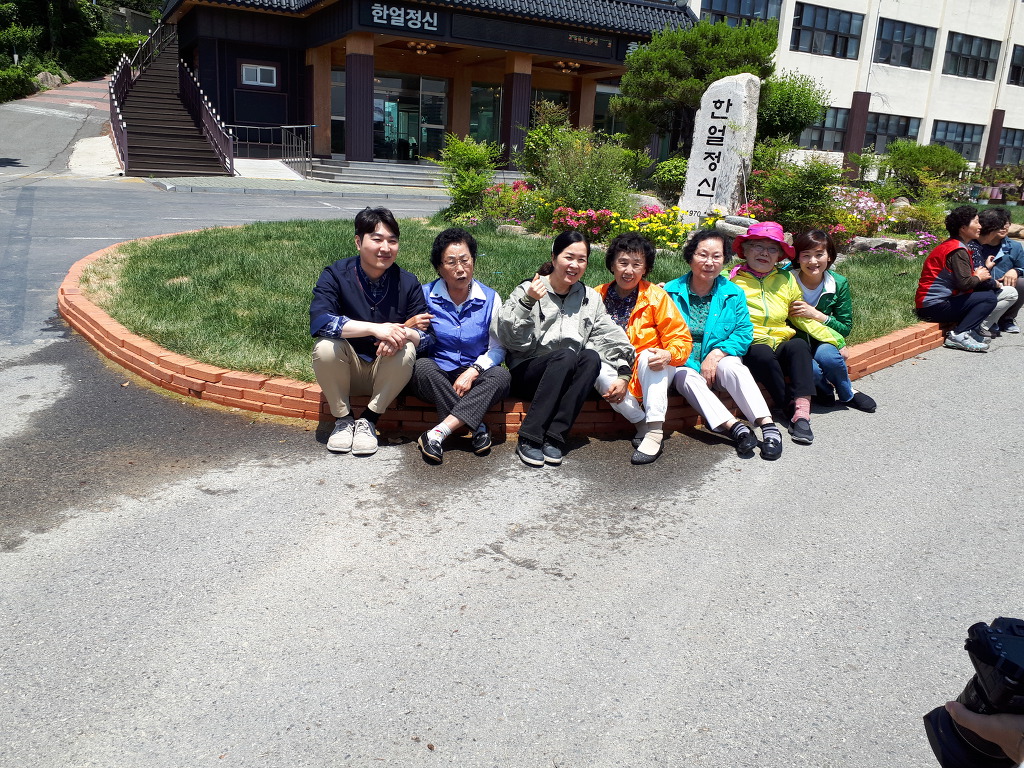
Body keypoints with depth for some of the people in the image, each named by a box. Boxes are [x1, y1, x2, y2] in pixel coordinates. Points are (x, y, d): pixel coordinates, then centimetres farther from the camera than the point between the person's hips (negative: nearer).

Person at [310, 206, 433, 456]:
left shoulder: (408, 283, -7)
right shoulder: (335, 275, -12)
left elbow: (426, 335, -10)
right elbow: (319, 321, -29)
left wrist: (402, 334, -35)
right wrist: (375, 328, -39)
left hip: (386, 375, 1)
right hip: (345, 371, -1)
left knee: (406, 350, -28)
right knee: (325, 346, -30)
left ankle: (368, 420, -12)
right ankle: (343, 419, -9)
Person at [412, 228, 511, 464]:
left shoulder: (489, 299, 1)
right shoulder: (425, 295, -1)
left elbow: (497, 348, -1)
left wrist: (473, 371, -18)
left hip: (472, 376, 1)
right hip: (437, 374, 0)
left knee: (501, 376, -30)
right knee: (422, 367, -33)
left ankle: (438, 433, -36)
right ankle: (477, 426, -25)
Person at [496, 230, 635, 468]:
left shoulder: (590, 298, 12)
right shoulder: (527, 291, -2)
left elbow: (611, 337, 6)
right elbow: (510, 340, -14)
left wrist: (623, 374, -8)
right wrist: (528, 302, -25)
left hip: (567, 380, 4)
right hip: (526, 374, -4)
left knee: (591, 357, -28)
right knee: (566, 355, -33)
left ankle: (554, 437, -29)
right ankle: (529, 438, -31)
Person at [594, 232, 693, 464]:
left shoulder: (656, 296, -4)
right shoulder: (598, 296, 0)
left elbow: (681, 338, -5)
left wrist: (668, 354, -29)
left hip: (652, 374, -1)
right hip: (617, 374, 2)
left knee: (648, 356, -33)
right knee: (598, 368, -29)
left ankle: (654, 430, -34)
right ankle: (641, 424, -22)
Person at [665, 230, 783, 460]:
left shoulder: (733, 294, 6)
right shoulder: (671, 292, 1)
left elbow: (744, 334, 0)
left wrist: (716, 354, -17)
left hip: (720, 361, 1)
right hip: (684, 366, -1)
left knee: (732, 367, -33)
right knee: (688, 378, -35)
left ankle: (768, 427, -44)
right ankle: (734, 427, -49)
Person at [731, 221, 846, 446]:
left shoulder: (786, 280, 17)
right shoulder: (730, 279, 3)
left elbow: (803, 318, 18)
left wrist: (836, 340, 11)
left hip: (781, 345, 4)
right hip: (748, 349, -3)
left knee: (799, 345, -28)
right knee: (763, 354, -35)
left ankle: (802, 413, -37)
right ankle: (791, 409, -22)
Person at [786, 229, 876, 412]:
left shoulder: (839, 284, -7)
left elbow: (845, 328, -4)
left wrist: (817, 315, -22)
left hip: (823, 343, 2)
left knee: (826, 355, -34)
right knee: (809, 368, -34)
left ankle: (848, 394, -2)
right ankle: (824, 389, 4)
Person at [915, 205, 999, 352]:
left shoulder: (950, 245, 18)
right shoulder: (957, 251, -14)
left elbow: (962, 275, 18)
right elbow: (964, 283, -21)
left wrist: (984, 268, 6)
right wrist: (978, 277, -1)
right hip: (933, 306, -10)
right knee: (989, 298, -12)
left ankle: (967, 329, 5)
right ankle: (958, 335, -17)